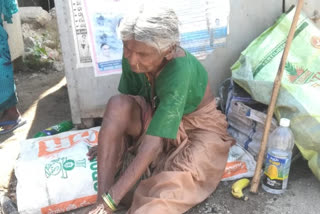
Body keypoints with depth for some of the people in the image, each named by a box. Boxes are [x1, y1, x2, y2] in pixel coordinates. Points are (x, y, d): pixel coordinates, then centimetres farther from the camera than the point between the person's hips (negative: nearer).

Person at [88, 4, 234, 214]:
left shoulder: (179, 71, -36)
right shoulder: (133, 56, -18)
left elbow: (153, 143, -38)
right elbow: (127, 100, 1)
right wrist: (110, 141, 2)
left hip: (198, 128, -5)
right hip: (156, 118, 5)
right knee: (117, 104, -26)